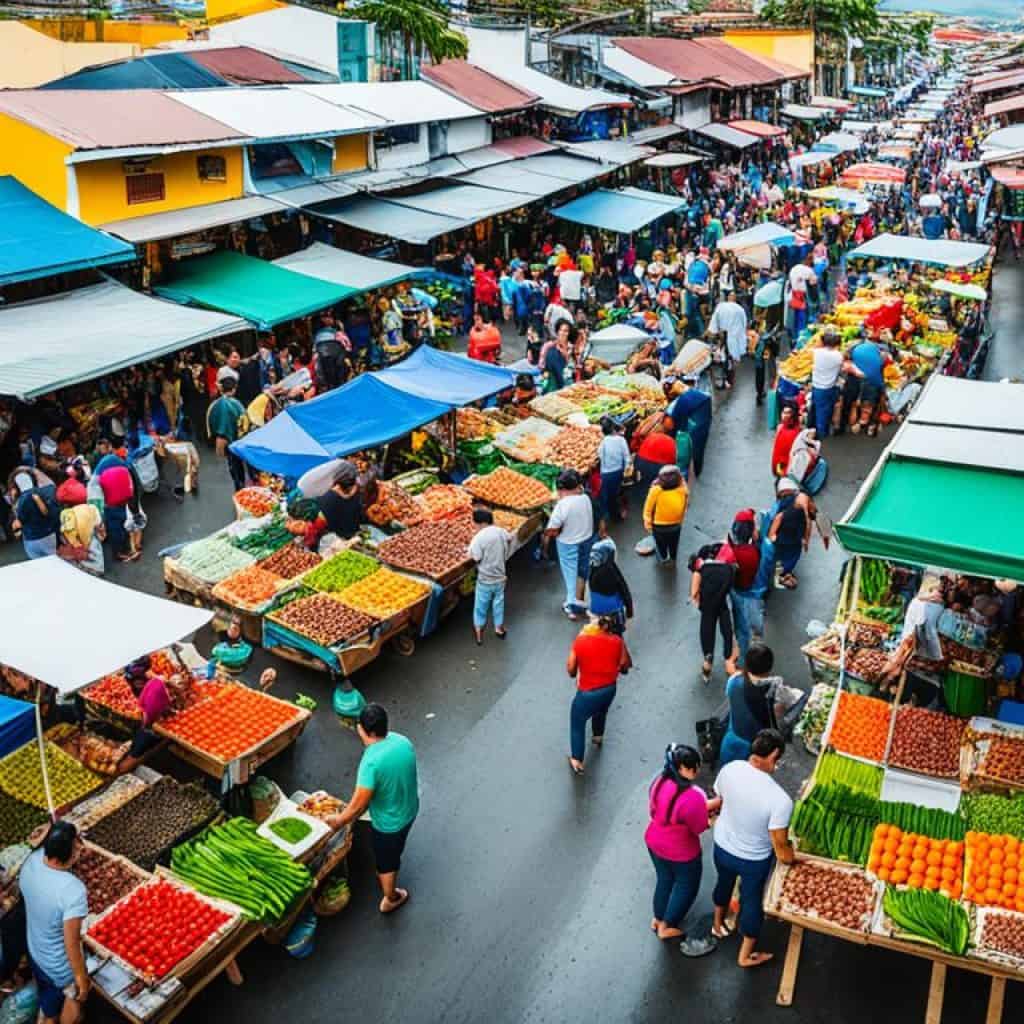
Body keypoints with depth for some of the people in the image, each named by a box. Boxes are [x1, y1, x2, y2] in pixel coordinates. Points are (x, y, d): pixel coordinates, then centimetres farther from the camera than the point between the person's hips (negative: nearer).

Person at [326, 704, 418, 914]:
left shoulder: (371, 762, -36)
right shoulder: (403, 741, -16)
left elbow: (359, 805, -27)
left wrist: (338, 821, -9)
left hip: (388, 822, -5)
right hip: (409, 809, 6)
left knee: (385, 861, 25)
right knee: (392, 855, 30)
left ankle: (390, 898, 52)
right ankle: (391, 899, 51)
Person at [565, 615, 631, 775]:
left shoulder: (580, 641, -16)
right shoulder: (617, 641, -10)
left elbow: (571, 669, -9)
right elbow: (625, 666, 0)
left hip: (588, 692, -4)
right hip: (610, 688, 4)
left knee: (577, 723, 18)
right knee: (601, 711, 35)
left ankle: (577, 761, 24)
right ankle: (598, 736, 61)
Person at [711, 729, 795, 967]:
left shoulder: (729, 769, -22)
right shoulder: (780, 800, -35)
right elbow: (781, 849, -25)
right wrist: (792, 860, -2)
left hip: (722, 846, 4)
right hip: (754, 859, -4)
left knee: (724, 883, 33)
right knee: (751, 899, 23)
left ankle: (718, 925, 60)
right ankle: (746, 955, 45)